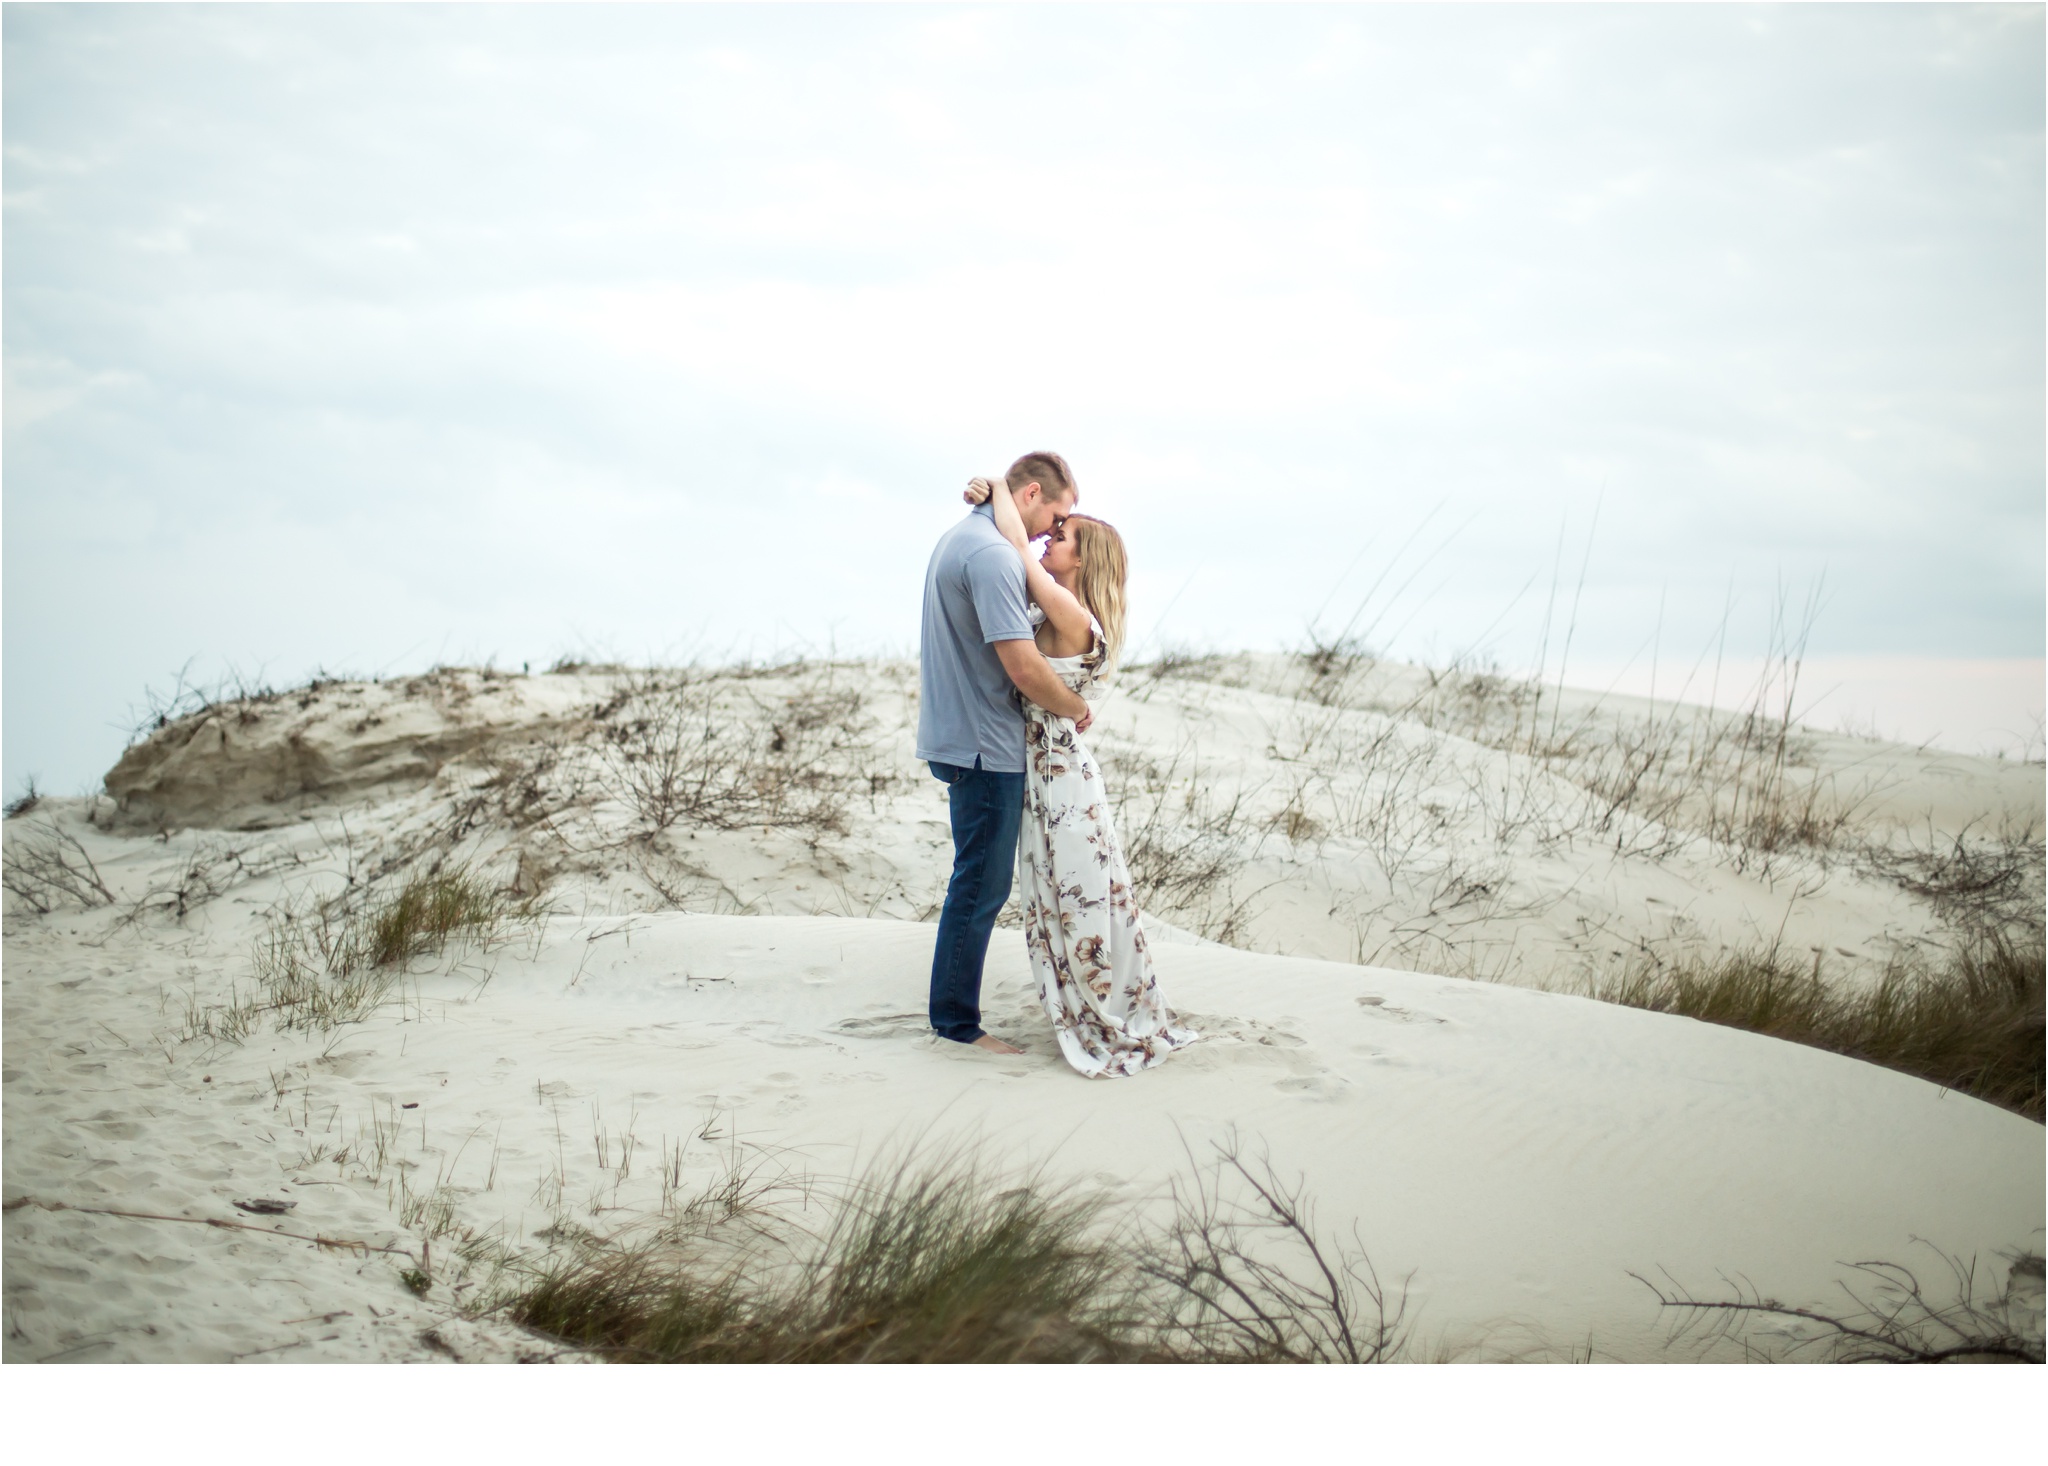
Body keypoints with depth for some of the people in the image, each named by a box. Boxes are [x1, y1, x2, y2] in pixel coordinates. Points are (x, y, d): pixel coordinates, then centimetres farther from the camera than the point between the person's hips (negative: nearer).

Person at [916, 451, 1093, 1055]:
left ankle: (954, 1009, 23)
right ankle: (956, 1021, 7)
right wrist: (1076, 707, -9)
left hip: (958, 731, 10)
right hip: (985, 744, -10)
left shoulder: (958, 537, 13)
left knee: (980, 879, 17)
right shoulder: (992, 553, -21)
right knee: (981, 883, -1)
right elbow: (1023, 668, -25)